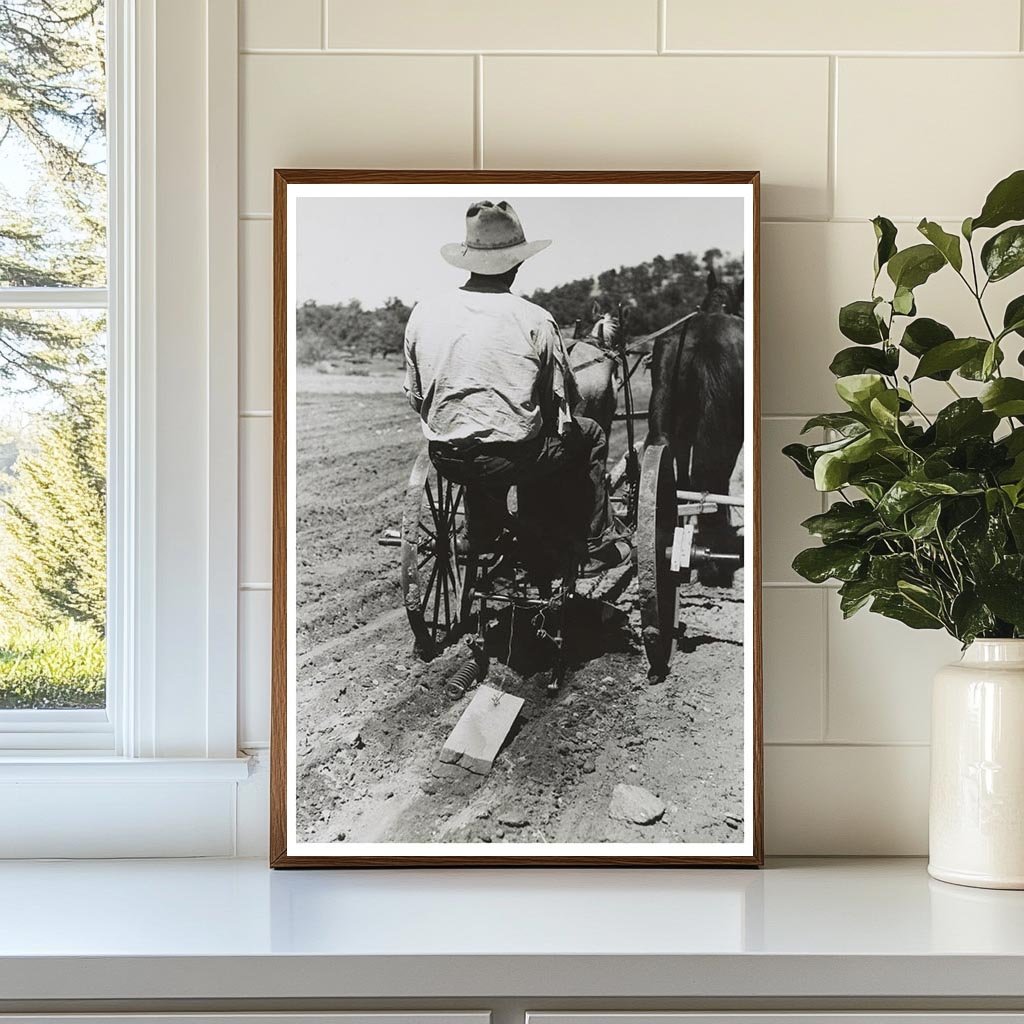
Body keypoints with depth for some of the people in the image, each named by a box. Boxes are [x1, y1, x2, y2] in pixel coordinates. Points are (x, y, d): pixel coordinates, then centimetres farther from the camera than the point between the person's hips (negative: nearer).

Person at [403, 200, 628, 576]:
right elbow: (564, 407, -3)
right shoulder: (535, 320, -11)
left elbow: (415, 398, 8)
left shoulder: (423, 313, -1)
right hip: (511, 460, -5)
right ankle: (593, 551, 26)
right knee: (590, 435, 22)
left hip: (445, 459, 5)